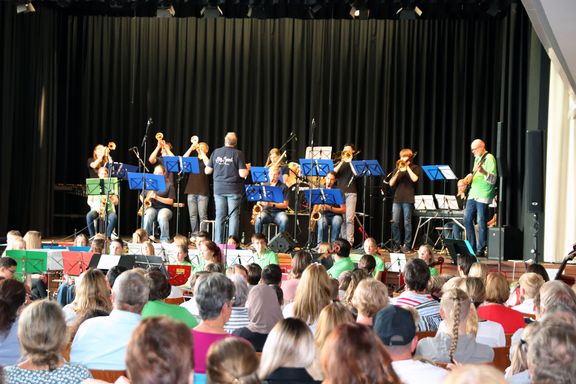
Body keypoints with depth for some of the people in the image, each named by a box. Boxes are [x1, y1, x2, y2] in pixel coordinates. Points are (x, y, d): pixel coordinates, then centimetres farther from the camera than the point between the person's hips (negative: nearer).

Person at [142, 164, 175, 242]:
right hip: (151, 207, 2)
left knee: (162, 217, -38)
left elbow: (171, 201, -4)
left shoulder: (169, 184, 4)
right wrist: (144, 201, -1)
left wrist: (157, 197, -17)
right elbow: (142, 196, 23)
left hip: (164, 208, -2)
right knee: (148, 216, -35)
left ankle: (165, 240, -32)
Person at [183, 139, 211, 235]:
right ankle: (194, 235, 8)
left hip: (202, 191, -4)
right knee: (192, 215, 3)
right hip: (191, 190, 4)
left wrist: (201, 152, -8)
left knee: (202, 215, -7)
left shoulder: (207, 159, 8)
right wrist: (191, 149, -3)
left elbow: (208, 165, -15)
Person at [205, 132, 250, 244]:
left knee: (219, 216, 7)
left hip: (218, 189, 3)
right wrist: (248, 168, 8)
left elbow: (207, 171, 6)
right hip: (233, 190, -3)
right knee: (233, 216, 1)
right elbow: (242, 174, -12)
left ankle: (219, 242, 7)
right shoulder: (238, 154, -7)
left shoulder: (216, 152, 2)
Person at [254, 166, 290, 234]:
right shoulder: (264, 186, 13)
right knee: (258, 219, -32)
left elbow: (285, 205, -3)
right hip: (266, 211, 1)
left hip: (278, 211, -1)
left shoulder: (283, 187, 4)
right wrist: (261, 203, -11)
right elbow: (259, 201, 14)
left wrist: (272, 204, -17)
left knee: (284, 220, -35)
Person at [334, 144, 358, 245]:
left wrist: (350, 162, -7)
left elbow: (357, 173, -9)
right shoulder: (340, 163, 18)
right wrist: (342, 162, -6)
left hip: (350, 192, -3)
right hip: (339, 192, 3)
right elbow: (334, 172, 0)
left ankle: (350, 242, -14)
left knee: (349, 218, -12)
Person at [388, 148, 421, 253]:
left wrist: (407, 167, -8)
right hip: (397, 198, 4)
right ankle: (397, 244, 6)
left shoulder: (415, 168, 7)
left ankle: (406, 245, 1)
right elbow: (391, 183, 7)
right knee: (394, 222, -3)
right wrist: (398, 171, -5)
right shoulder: (398, 169, 18)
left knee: (407, 222, -4)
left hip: (408, 198, -4)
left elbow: (414, 179, -13)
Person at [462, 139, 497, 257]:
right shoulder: (477, 158, 17)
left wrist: (483, 172, -34)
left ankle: (481, 250, -1)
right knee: (467, 219, 6)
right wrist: (470, 176, 11)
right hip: (473, 194, 9)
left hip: (483, 195, -9)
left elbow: (493, 179, -18)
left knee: (481, 222, -7)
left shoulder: (489, 158, -10)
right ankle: (472, 247, 14)